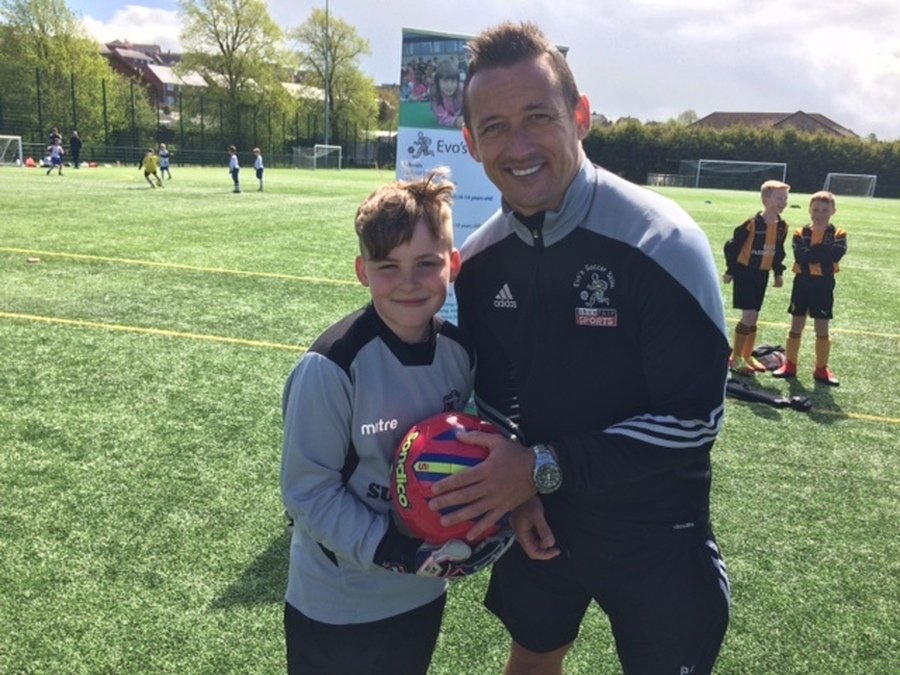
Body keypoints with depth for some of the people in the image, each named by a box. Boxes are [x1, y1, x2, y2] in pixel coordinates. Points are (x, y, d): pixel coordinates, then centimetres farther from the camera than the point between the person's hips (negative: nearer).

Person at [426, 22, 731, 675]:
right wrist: (511, 487, -10)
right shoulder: (481, 259, -6)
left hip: (655, 539, -4)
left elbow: (693, 418, -23)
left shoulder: (662, 240, -23)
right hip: (539, 520, 5)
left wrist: (547, 467, -25)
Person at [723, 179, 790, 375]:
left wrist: (779, 273, 14)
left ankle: (747, 356, 25)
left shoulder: (782, 226, 2)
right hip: (745, 273, -6)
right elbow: (732, 246, -12)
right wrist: (730, 271, -7)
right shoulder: (752, 223, -19)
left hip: (762, 275, 7)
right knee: (749, 316, -10)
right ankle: (735, 358, 1)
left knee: (754, 317, 12)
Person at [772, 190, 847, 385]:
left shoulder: (838, 234, -2)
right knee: (796, 326, 8)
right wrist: (824, 251, -18)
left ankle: (821, 369, 17)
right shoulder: (801, 233, -2)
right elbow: (801, 256, -18)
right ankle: (790, 365, 19)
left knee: (822, 329, 6)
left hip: (824, 285, 0)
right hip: (803, 282, 1)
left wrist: (812, 253, -22)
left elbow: (837, 253, -21)